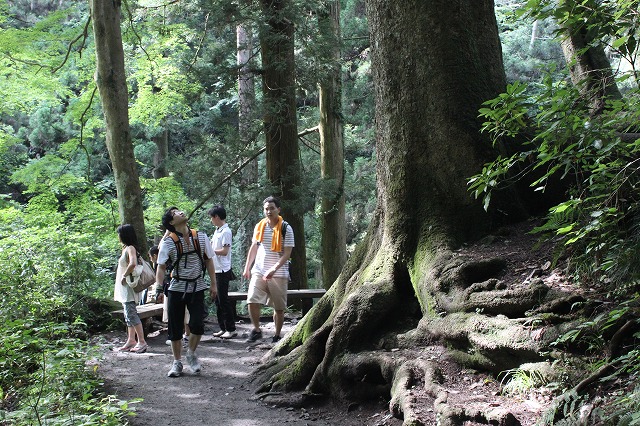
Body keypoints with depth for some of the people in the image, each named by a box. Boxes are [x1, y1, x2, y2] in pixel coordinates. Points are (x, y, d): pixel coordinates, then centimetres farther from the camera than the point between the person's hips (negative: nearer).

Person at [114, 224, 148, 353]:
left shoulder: (130, 248, -14)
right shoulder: (126, 248, 14)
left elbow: (133, 264, -32)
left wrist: (124, 276, -22)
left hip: (128, 286, -10)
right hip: (123, 288, 10)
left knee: (131, 314, -10)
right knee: (128, 314, 12)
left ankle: (142, 342, -10)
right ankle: (131, 340, 17)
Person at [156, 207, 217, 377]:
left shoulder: (201, 237, 1)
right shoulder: (168, 243, -6)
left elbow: (209, 261, 8)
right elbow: (161, 267, -5)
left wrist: (213, 284, 6)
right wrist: (159, 287, -18)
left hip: (197, 287, 1)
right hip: (176, 288, -1)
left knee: (197, 324, -9)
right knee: (175, 327, 4)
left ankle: (191, 354, 18)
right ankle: (177, 362, 21)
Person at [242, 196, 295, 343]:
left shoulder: (286, 229, -6)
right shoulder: (259, 226, 7)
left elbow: (287, 253, -12)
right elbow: (253, 248, 16)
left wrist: (274, 269, -23)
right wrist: (247, 268, 11)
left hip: (279, 274, -3)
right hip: (258, 271, 3)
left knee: (279, 307, 4)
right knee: (252, 301, -9)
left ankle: (277, 335, 18)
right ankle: (256, 330, 10)